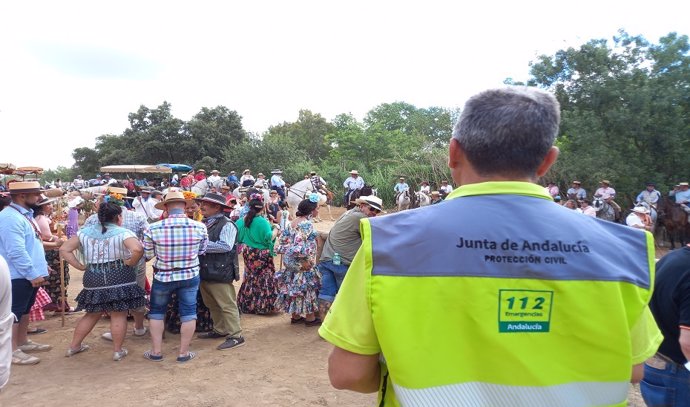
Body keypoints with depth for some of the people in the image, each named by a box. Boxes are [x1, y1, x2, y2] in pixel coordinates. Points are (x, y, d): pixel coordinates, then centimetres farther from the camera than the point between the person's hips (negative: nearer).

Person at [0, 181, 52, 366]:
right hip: (19, 275, -10)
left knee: (25, 309, 20)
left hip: (30, 274, 10)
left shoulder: (26, 214, 11)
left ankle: (23, 342, 33)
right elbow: (16, 252, -26)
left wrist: (40, 267, 18)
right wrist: (33, 274, -22)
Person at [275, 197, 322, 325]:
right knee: (307, 287, 3)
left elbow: (283, 239, 9)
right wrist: (304, 260, -23)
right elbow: (299, 244, -29)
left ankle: (295, 316, 26)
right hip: (303, 264, -9)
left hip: (292, 262, 9)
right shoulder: (306, 224, -20)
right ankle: (310, 318, 14)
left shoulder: (294, 222, 8)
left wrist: (287, 252, 12)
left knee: (295, 287, 16)